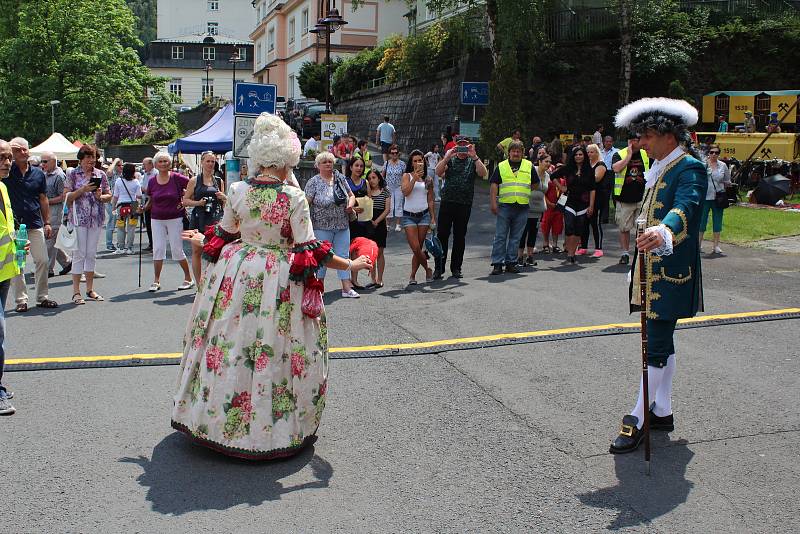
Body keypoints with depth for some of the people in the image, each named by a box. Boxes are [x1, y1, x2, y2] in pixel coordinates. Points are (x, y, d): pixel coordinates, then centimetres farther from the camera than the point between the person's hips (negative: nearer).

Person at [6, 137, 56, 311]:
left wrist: (47, 223, 8)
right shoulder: (7, 172, 1)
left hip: (35, 225, 3)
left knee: (42, 261, 4)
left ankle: (42, 297, 15)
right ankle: (21, 300, 9)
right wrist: (9, 149, -19)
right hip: (14, 225, -3)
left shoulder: (38, 173, 8)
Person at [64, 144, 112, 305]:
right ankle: (76, 292, 0)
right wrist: (82, 190, -16)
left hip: (96, 218, 4)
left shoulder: (101, 174, 10)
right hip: (78, 218, -3)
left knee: (92, 254, 9)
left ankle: (90, 290, 17)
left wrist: (101, 196, -8)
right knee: (79, 253, -4)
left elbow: (109, 196, 12)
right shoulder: (73, 175, 0)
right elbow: (67, 197, -4)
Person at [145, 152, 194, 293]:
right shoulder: (152, 182, 4)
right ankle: (156, 281, 9)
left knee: (177, 249, -1)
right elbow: (151, 201, 14)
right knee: (158, 249, 0)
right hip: (157, 219, 3)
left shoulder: (177, 178, -7)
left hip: (175, 218, -3)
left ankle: (188, 278, 13)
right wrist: (144, 208, -5)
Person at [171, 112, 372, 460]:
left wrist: (200, 240, 30)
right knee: (274, 349, 7)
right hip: (280, 283, -4)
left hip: (237, 276, 4)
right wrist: (350, 265, -3)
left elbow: (223, 237, 8)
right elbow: (309, 249, -14)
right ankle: (273, 423, 19)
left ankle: (214, 415, 30)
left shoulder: (237, 191, -3)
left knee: (229, 341, 15)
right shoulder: (294, 197, -14)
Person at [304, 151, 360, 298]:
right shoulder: (313, 182, -5)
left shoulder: (340, 178, 9)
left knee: (343, 256, 5)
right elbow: (306, 204, -10)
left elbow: (351, 195, 18)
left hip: (342, 226, 4)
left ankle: (347, 288, 10)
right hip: (322, 227, -4)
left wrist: (350, 204, -3)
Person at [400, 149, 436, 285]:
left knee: (418, 248, 0)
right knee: (415, 248, -9)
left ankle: (412, 276, 11)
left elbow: (430, 201, 13)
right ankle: (428, 270, 14)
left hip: (424, 215, 2)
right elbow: (405, 192, -14)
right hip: (409, 216, -2)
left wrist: (433, 218, 8)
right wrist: (415, 178, -19)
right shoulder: (407, 176, 3)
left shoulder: (428, 180, 10)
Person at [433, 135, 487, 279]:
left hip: (465, 204, 1)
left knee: (460, 237, 7)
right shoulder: (450, 160, 9)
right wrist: (447, 157, -18)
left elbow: (483, 173, -9)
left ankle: (456, 268, 16)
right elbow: (438, 172, -8)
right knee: (442, 235, -2)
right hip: (447, 202, -1)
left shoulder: (473, 162, 9)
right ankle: (439, 268, 3)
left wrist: (474, 157, -17)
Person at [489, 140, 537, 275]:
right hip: (504, 206, -1)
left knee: (515, 237, 7)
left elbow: (535, 184, 17)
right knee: (500, 236, -3)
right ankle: (497, 263, -1)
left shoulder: (529, 166, 11)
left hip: (522, 207, 1)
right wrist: (493, 202, -5)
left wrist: (524, 191, 9)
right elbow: (494, 184, 3)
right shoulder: (501, 166, 8)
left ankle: (511, 262, 14)